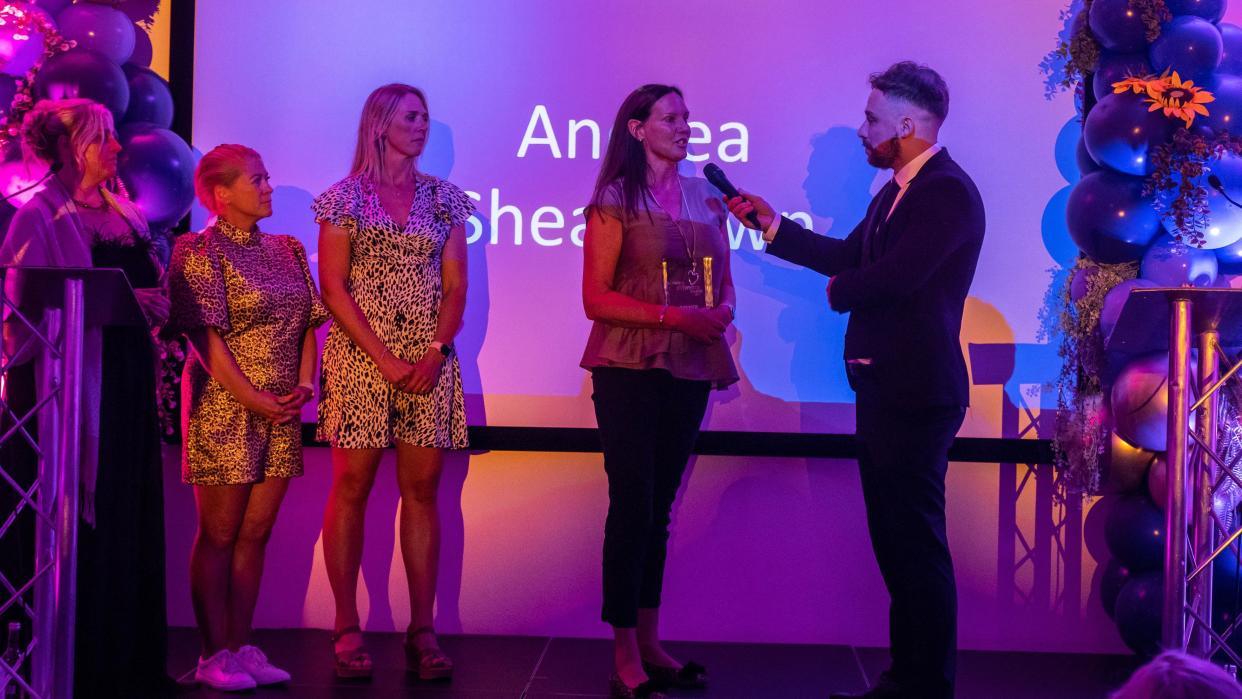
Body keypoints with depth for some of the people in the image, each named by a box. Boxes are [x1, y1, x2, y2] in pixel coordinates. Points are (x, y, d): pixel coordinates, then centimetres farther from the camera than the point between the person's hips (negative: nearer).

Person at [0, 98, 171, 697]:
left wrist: (152, 302, 3)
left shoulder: (123, 210, 16)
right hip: (77, 380, -7)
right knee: (86, 517, -3)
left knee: (133, 512, 8)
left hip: (129, 377, 7)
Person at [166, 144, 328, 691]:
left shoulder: (287, 250, 14)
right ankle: (214, 656, 7)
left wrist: (303, 386, -2)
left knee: (255, 533, 8)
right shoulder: (200, 251, -7)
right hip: (224, 407, -6)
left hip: (280, 413, 6)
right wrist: (253, 398, -17)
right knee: (219, 535, 0)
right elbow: (206, 338, -13)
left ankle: (241, 647, 16)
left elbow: (308, 324, 13)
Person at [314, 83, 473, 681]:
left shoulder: (443, 199, 11)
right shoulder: (345, 197, 2)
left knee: (422, 491, 2)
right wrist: (384, 359, -12)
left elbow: (454, 287, 7)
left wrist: (436, 351, -9)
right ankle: (347, 629, 6)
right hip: (360, 358, -3)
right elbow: (334, 287, -4)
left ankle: (422, 631, 6)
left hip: (429, 363, 3)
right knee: (351, 489, -2)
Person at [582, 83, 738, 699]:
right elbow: (596, 298, -10)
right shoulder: (615, 200, -3)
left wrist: (719, 314, -8)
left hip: (690, 369, 5)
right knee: (632, 506, -5)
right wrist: (674, 316, -19)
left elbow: (724, 283, 15)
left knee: (659, 508, 11)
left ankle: (651, 644, 18)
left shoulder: (707, 199, 12)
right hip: (630, 370, -5)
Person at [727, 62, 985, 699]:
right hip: (885, 387, 10)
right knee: (896, 539, 17)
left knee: (915, 544, -2)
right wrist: (771, 224, 16)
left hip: (915, 395, -10)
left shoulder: (948, 192, -16)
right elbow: (848, 255, 19)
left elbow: (894, 277, -25)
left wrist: (838, 291, -5)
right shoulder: (896, 190, 15)